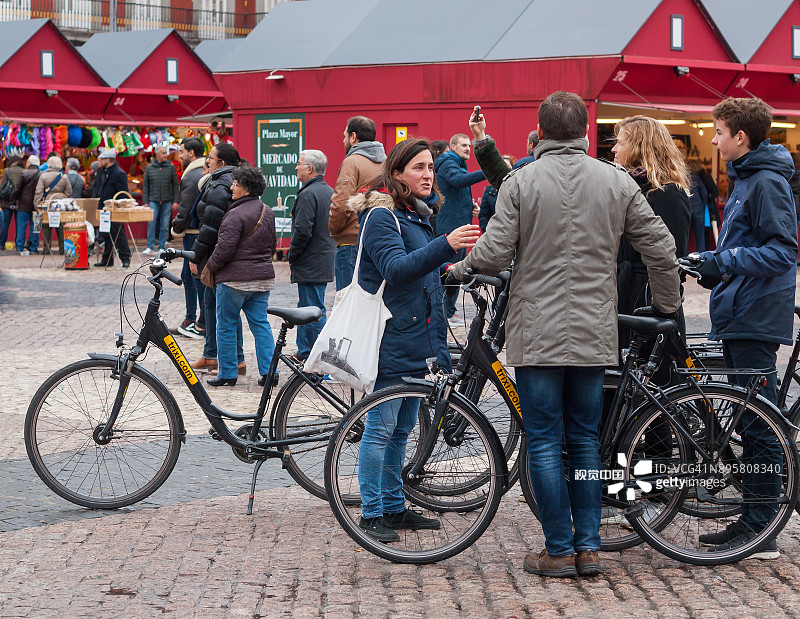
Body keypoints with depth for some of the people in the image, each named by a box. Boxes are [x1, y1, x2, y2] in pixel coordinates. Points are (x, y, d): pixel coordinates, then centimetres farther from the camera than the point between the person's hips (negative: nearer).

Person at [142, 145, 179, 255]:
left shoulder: (171, 167, 4)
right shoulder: (149, 168, 6)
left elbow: (175, 185, 5)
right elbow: (145, 186, 8)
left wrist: (176, 201, -2)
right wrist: (145, 202, 2)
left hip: (167, 201, 0)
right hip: (153, 200, 0)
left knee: (164, 224, 1)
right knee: (151, 222, -12)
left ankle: (161, 247, 9)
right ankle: (150, 247, -9)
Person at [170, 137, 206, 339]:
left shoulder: (191, 177, -17)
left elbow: (185, 209, -19)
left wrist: (176, 229, -2)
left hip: (195, 234, -9)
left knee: (199, 278, -4)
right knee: (188, 276, 17)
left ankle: (202, 327, 0)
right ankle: (190, 321, 23)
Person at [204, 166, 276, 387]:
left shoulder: (236, 215, -17)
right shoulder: (268, 213, 9)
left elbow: (224, 249, -19)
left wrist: (210, 266, -2)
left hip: (235, 278, -7)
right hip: (263, 278, 8)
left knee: (226, 326, 4)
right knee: (261, 324, 10)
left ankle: (227, 373, 9)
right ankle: (268, 372, 6)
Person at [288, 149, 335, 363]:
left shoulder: (308, 194, -17)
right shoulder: (329, 191, 13)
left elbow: (302, 231, -24)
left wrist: (292, 256, -9)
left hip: (311, 264, -10)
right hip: (325, 260, 10)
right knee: (306, 308, 19)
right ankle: (304, 353, 28)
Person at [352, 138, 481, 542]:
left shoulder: (417, 216, 16)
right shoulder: (381, 215, -12)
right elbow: (396, 268, -27)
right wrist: (445, 246, -38)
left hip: (417, 340, 9)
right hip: (390, 340, -9)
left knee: (402, 428, 14)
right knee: (381, 428, -4)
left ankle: (394, 507, 22)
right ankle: (372, 513, 3)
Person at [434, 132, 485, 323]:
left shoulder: (458, 165, 22)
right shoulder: (447, 164, -10)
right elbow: (459, 180, -33)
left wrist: (470, 207, 12)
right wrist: (486, 173, -43)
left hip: (460, 225, 10)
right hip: (450, 226, -10)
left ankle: (449, 312, 18)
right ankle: (444, 313, -7)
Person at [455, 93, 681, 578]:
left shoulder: (521, 181, -7)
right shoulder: (618, 182, 2)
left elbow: (494, 253, -11)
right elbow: (662, 249, 4)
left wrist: (459, 268, 11)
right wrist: (669, 306, 21)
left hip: (537, 332, -3)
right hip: (594, 334, 3)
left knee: (545, 443, 3)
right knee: (585, 441, 13)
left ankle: (560, 551, 5)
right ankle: (589, 547, 13)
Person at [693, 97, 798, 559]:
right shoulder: (746, 178, 18)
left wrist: (725, 260, -22)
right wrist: (714, 268, 13)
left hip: (756, 322, -10)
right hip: (739, 318, 10)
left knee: (759, 427, -7)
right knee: (749, 425, 12)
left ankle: (761, 533, -3)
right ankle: (751, 522, 18)